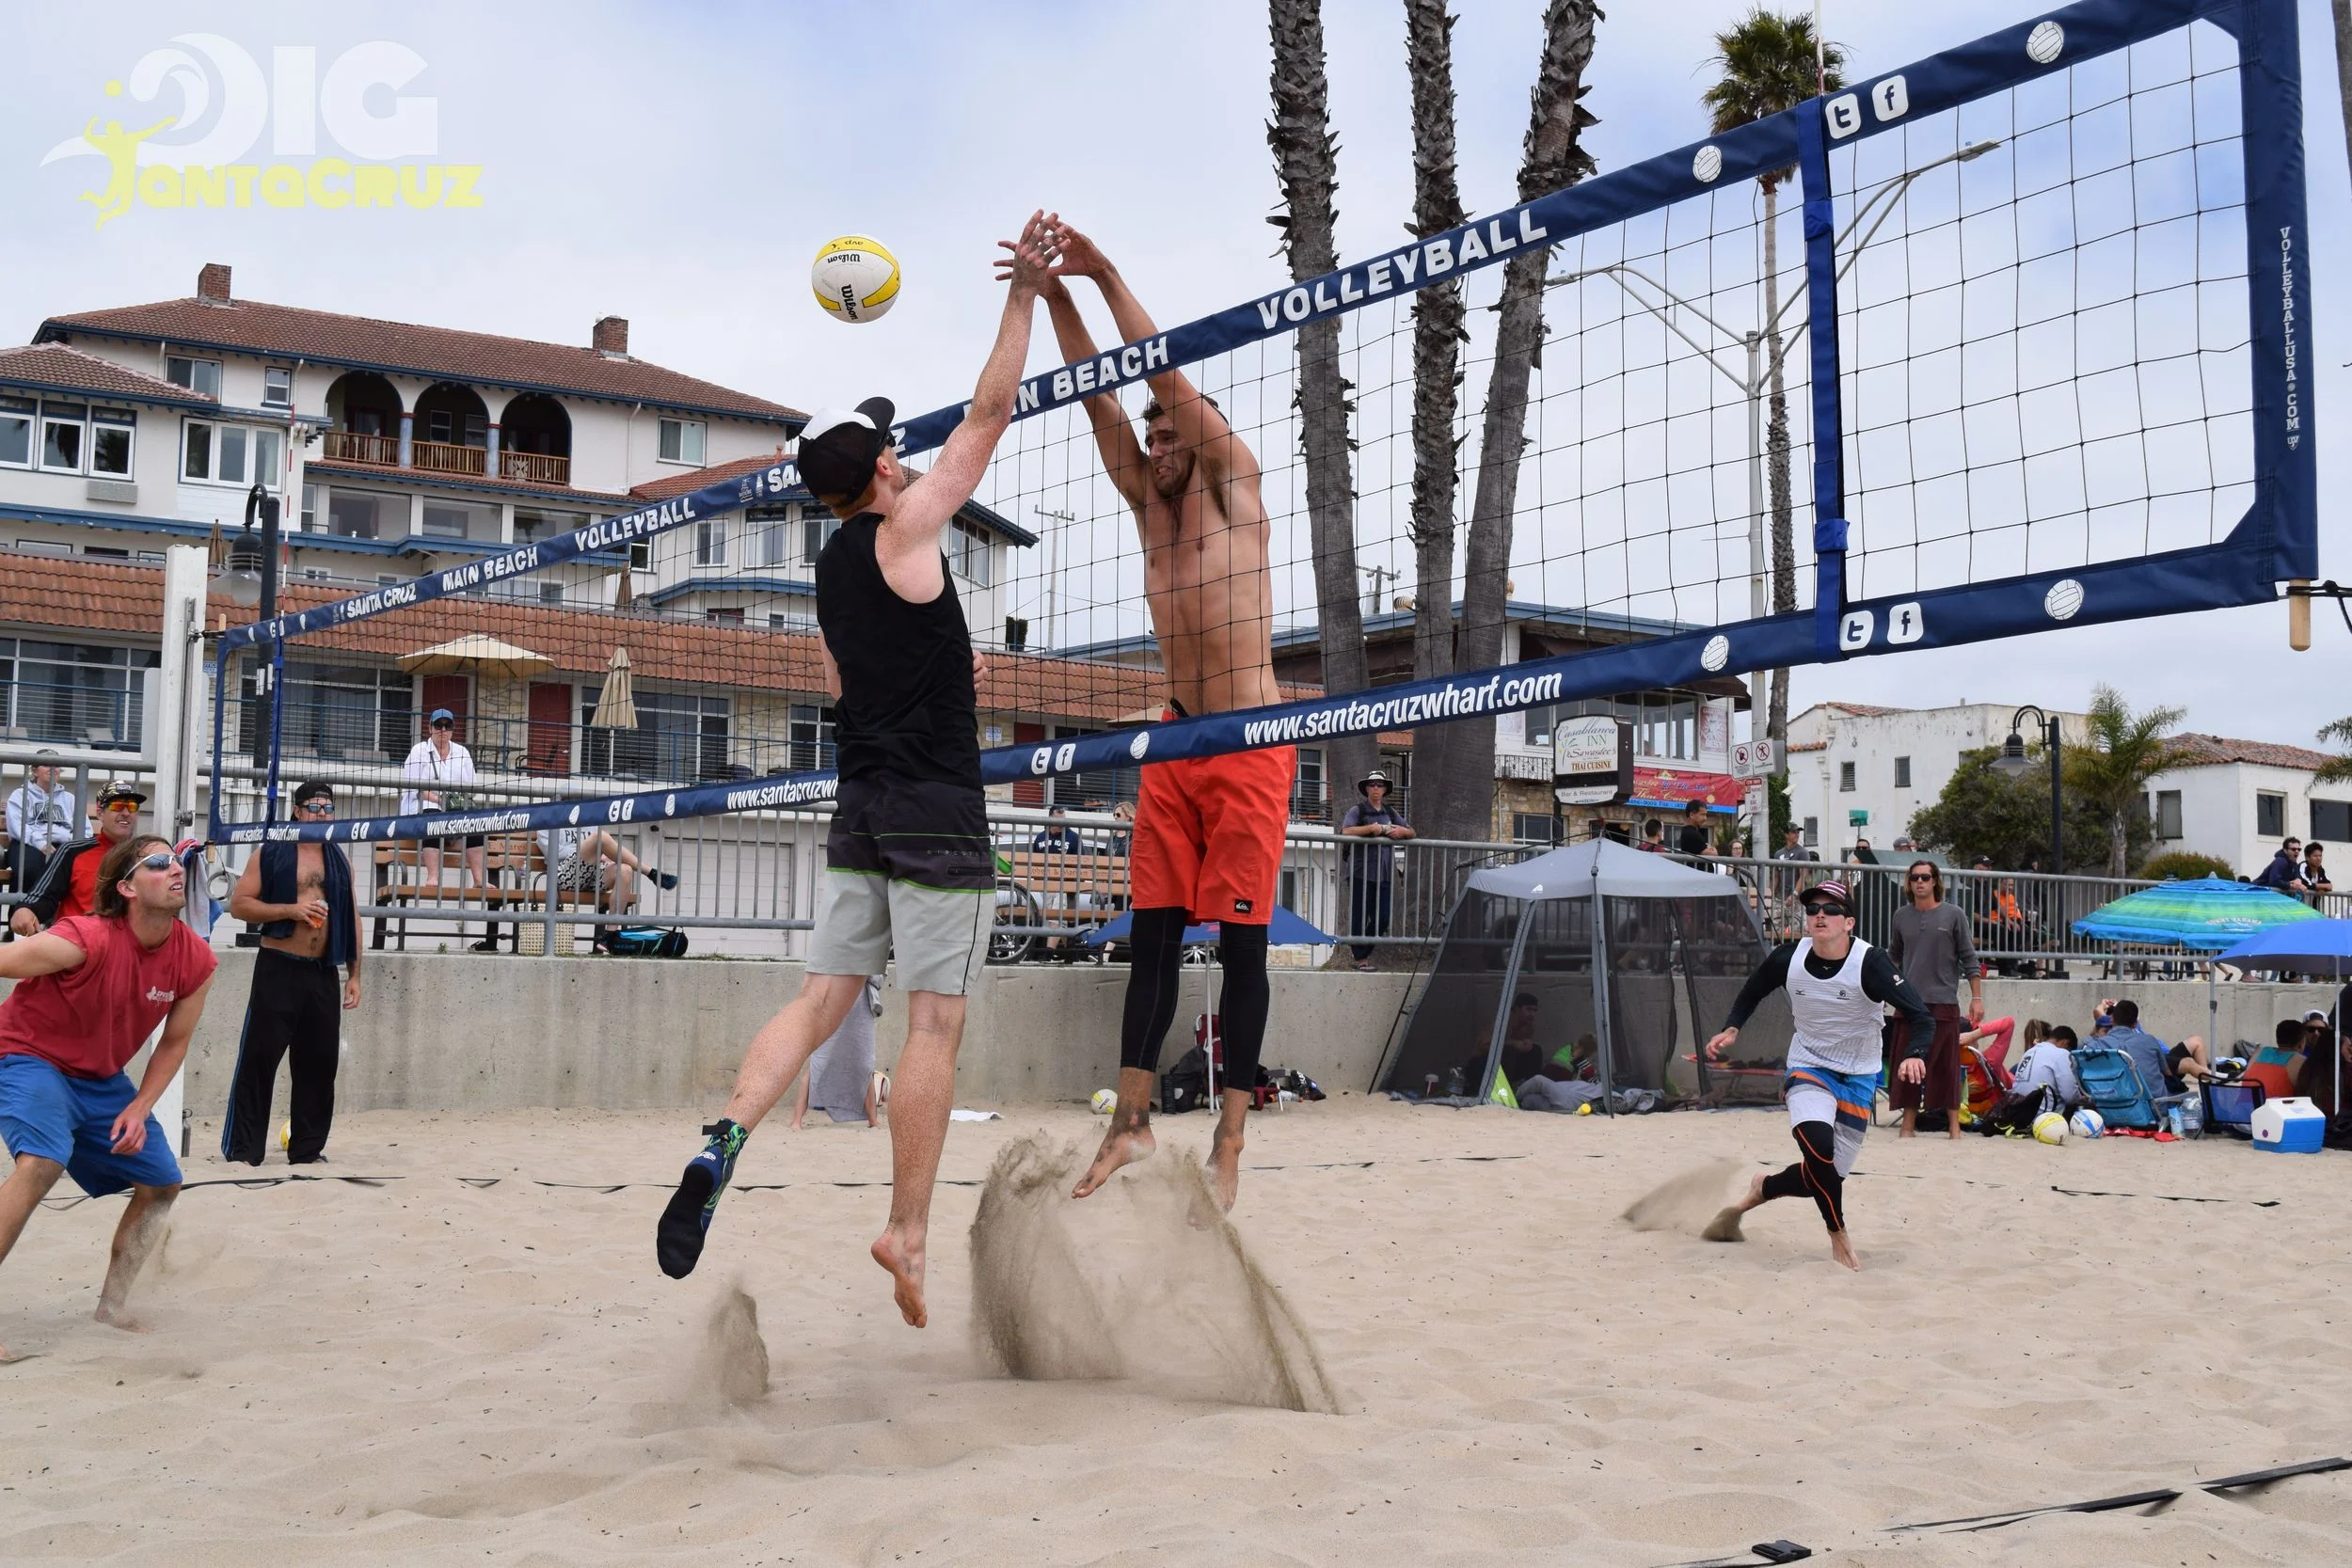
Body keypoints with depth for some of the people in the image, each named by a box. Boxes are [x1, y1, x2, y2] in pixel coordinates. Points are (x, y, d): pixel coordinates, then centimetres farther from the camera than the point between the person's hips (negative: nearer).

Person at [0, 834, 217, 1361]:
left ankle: (112, 1306, 24)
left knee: (162, 1184, 8)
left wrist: (138, 1110, -7)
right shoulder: (85, 940, -30)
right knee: (42, 1162, -33)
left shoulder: (196, 960, -12)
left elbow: (174, 1044, 2)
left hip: (102, 1077, 7)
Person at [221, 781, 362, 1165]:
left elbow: (352, 919, 15)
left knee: (319, 1063, 7)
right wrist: (289, 909, -17)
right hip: (278, 969, -4)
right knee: (259, 1058, -6)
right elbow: (238, 904, -5)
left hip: (323, 974, 5)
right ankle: (243, 1149, 0)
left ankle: (307, 1149, 16)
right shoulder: (271, 853, 0)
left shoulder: (339, 860, 13)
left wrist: (354, 975, 10)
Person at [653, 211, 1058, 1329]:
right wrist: (1026, 293, -2)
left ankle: (727, 1136, -15)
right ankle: (906, 1231, 1)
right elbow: (988, 416, -5)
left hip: (862, 808, 7)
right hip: (937, 814, -7)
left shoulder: (830, 574, 14)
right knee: (935, 1025, -2)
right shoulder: (902, 529, -7)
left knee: (822, 996, 7)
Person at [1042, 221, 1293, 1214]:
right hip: (1175, 743, 6)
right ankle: (1131, 1122, 10)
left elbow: (1170, 378, -9)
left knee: (1240, 940, -5)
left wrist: (1108, 277, -11)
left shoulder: (1236, 485, 0)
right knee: (1154, 934, 4)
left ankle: (1228, 1142, -2)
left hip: (1249, 744, -6)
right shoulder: (1150, 502, 14)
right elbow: (1101, 400, 5)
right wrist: (1056, 296, -3)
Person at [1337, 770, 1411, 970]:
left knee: (1383, 919, 1)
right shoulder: (1358, 810, 1)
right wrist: (1372, 828, -18)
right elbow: (1346, 831, -15)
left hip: (1385, 874, 5)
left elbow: (1411, 832, 19)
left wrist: (1403, 832, -3)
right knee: (1359, 916, -1)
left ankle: (1358, 947, 17)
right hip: (1361, 873, -5)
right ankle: (1361, 957, 10)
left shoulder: (1391, 812, 17)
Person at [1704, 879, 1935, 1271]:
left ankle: (1760, 1191, 34)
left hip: (1858, 1077, 0)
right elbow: (1751, 993, 9)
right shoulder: (1787, 958, -12)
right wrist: (1731, 1029, -8)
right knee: (1818, 1144, -28)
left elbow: (1921, 1017, -25)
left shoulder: (1870, 963, -22)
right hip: (1808, 1066, 0)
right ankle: (1839, 1236, -4)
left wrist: (1914, 1055, -44)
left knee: (1827, 1177, 2)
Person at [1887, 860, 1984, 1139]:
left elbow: (1969, 959, 3)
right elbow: (1893, 956, 20)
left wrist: (1977, 997, 0)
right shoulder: (1902, 916, 8)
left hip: (1944, 1002, -2)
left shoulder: (1953, 915, 2)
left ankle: (1954, 1126, 8)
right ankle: (1908, 1124, 11)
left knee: (1948, 1067, 1)